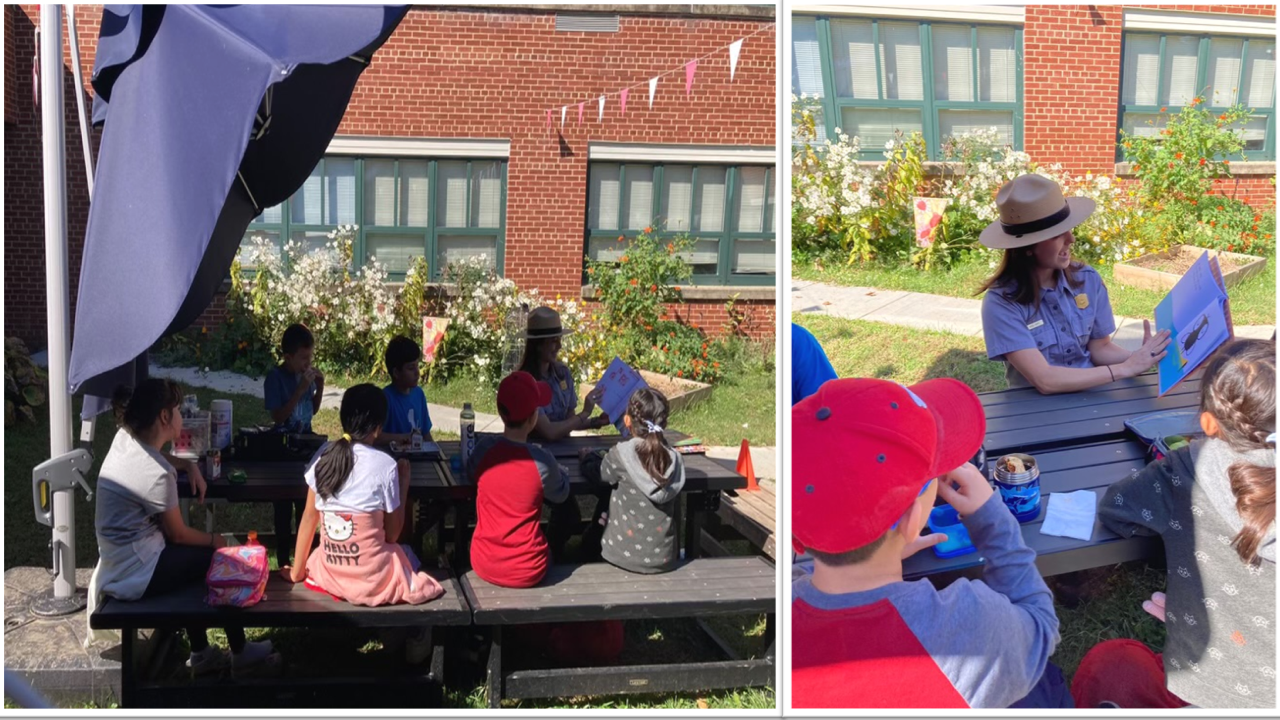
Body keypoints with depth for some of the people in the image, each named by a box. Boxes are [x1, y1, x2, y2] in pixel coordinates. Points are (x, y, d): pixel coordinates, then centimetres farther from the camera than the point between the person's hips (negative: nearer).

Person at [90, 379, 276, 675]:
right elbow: (178, 534, -12)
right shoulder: (157, 474, -26)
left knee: (194, 556, 25)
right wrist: (214, 540, 6)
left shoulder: (124, 438, -2)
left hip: (114, 565, 9)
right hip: (136, 577, -9)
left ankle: (200, 653, 33)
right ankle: (240, 652, 22)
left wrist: (190, 467, 9)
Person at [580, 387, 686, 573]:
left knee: (594, 528, 28)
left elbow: (593, 472, -1)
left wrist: (588, 455, 23)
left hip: (626, 556, -3)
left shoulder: (621, 454, -18)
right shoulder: (674, 458, -6)